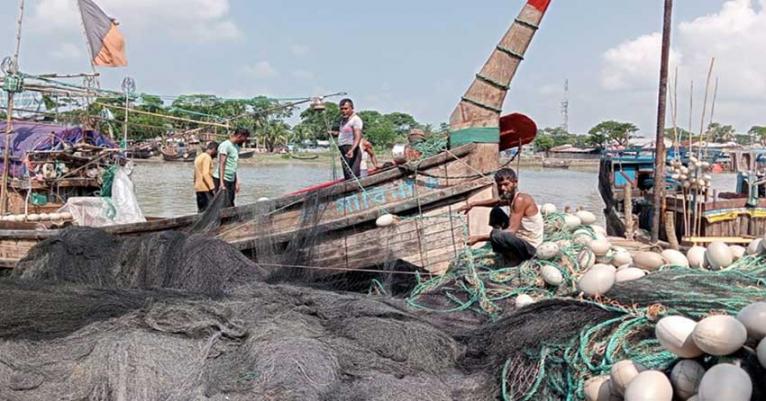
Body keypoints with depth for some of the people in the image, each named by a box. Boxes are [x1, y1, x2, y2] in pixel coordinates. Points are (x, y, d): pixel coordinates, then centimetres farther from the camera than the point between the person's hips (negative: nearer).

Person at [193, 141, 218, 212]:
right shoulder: (207, 157, -11)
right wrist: (212, 188, -22)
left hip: (198, 188, 10)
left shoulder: (199, 157, 20)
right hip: (205, 188, -10)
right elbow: (205, 174, -20)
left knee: (201, 210, 9)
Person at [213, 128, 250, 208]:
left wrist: (236, 182, 18)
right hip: (222, 179, -9)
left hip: (231, 180, 9)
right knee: (225, 206, -13)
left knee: (231, 206, 4)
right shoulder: (225, 145, -9)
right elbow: (221, 164, -15)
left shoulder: (237, 147, 17)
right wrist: (221, 183, -22)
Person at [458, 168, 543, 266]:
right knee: (496, 211, 16)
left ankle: (513, 257, -4)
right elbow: (496, 201, 27)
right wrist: (473, 204, 14)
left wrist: (480, 238, -33)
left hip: (530, 247, -10)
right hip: (519, 238, 10)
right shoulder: (510, 197, 2)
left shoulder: (521, 200, -24)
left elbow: (512, 231, -30)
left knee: (496, 236, -34)